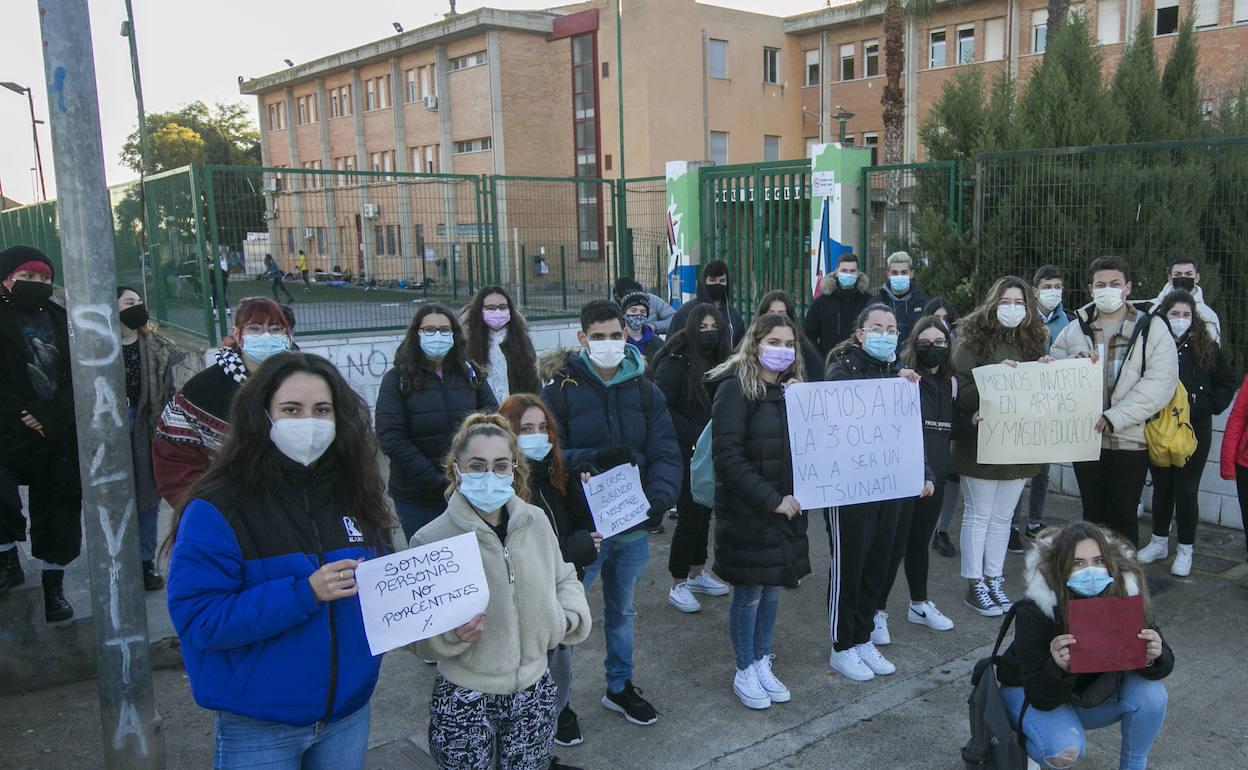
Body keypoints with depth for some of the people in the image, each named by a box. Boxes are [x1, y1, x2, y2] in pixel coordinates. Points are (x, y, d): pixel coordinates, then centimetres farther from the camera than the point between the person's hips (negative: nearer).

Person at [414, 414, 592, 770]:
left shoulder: (535, 521, -3)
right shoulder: (431, 539, -13)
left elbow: (564, 579, 14)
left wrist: (570, 615, -4)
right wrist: (452, 634, -27)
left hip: (533, 694, 3)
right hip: (464, 702, -3)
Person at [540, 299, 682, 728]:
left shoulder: (645, 391, 0)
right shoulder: (560, 391, -10)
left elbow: (665, 454, -5)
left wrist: (660, 498, -22)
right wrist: (596, 459, -30)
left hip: (633, 523, 4)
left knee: (622, 611, 22)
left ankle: (620, 687, 42)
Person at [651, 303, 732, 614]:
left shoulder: (719, 361, 6)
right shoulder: (676, 362, -13)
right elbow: (662, 408, -17)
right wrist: (697, 436, -18)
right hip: (683, 454, -6)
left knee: (704, 512, 14)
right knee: (690, 515, -5)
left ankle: (697, 573, 29)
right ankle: (678, 585, 8)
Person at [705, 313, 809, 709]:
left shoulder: (792, 389, 10)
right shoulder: (736, 388, -12)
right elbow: (728, 457, -18)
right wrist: (771, 499, -19)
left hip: (786, 509, 6)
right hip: (746, 511, -6)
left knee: (773, 588, 14)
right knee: (749, 592, 5)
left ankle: (762, 664, 29)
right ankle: (745, 672, 21)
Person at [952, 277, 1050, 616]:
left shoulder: (1033, 340, 7)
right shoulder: (973, 341, -7)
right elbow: (962, 394, -13)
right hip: (981, 443, -5)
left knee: (1002, 517, 13)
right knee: (978, 516, 4)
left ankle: (994, 580, 24)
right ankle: (974, 585, 14)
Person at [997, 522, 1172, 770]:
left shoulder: (1127, 594, -21)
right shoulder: (1035, 611, -31)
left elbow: (1164, 664, -14)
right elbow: (1040, 697, -29)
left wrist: (1153, 658, -38)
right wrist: (1058, 668, -50)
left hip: (1096, 692, 4)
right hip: (1029, 692, -4)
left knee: (1151, 693, -23)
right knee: (1064, 750, -31)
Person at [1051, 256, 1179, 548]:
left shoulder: (1151, 327, -3)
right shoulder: (1075, 329, 7)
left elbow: (1160, 384, -14)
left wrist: (1113, 418, -21)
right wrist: (1075, 362, -15)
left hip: (1130, 439, -3)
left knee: (1123, 516, 2)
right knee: (1093, 514, 14)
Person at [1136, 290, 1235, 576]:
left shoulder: (1206, 347, -3)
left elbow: (1226, 384, 4)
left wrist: (1197, 407, -6)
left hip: (1195, 431, -1)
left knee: (1186, 489, 5)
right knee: (1161, 486, 14)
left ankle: (1185, 550, 19)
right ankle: (1159, 542, 29)